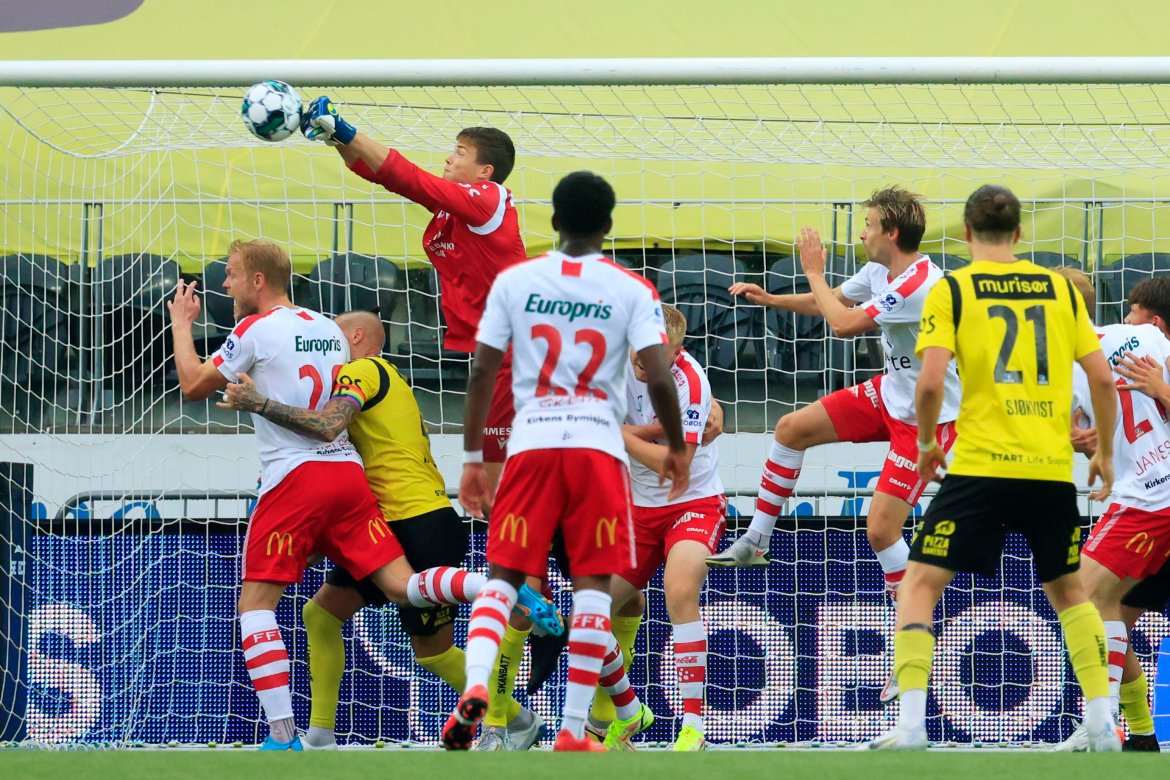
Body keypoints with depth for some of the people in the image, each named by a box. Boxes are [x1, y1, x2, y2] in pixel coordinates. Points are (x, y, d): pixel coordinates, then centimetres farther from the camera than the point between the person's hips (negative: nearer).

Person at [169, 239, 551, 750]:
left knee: (255, 603, -1)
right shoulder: (329, 330, 20)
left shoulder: (255, 330, -2)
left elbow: (193, 385, 6)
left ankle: (283, 736, -13)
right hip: (348, 472, 6)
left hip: (294, 477, -6)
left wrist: (181, 324, 21)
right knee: (401, 585, 1)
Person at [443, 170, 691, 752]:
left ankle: (475, 686, -21)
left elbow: (481, 372, 4)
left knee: (503, 575, 6)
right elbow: (659, 379, -6)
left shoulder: (513, 281, 6)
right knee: (592, 584, 5)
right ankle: (573, 732, 1)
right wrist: (677, 448, 10)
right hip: (598, 443, -1)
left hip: (530, 442, 1)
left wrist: (472, 458, 11)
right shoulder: (631, 290, 3)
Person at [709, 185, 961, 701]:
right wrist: (768, 299, 11)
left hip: (928, 417, -10)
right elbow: (834, 303, 19)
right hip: (890, 394, 10)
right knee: (792, 428, 11)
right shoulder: (879, 271, 0)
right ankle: (754, 542, 24)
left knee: (881, 528, -13)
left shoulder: (917, 286, -30)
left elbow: (843, 324, -29)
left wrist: (814, 273, -16)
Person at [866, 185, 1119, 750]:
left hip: (980, 469, -3)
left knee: (920, 585, 4)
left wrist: (926, 442, 8)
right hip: (1053, 470, 3)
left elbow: (931, 383, -11)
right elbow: (1102, 378, 6)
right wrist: (1105, 452, 20)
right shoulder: (1060, 289, 9)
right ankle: (1101, 722, 13)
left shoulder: (951, 291, 0)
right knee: (1067, 590, 22)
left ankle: (910, 722, -10)